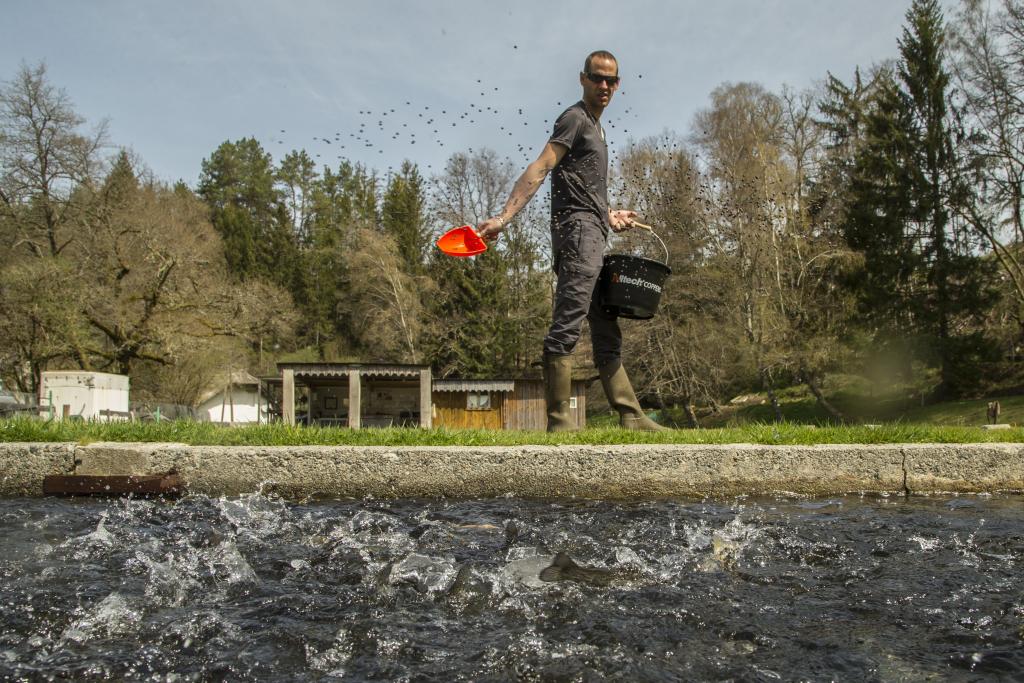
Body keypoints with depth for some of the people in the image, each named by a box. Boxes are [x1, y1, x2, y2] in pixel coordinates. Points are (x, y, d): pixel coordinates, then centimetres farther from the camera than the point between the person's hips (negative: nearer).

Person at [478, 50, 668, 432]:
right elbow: (539, 170, -15)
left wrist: (608, 215, 18)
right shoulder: (574, 118, -1)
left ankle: (631, 417, 15)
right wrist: (504, 218, -24)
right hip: (578, 229, -11)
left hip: (592, 236, 11)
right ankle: (558, 422, -16)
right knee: (566, 327, -15)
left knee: (607, 334, 10)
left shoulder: (595, 127, 27)